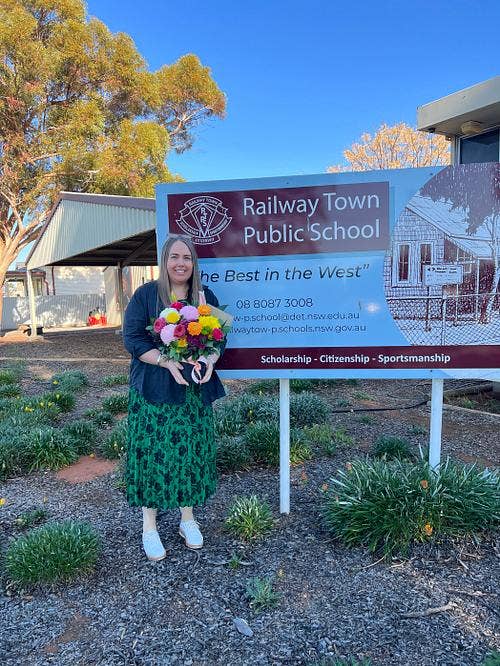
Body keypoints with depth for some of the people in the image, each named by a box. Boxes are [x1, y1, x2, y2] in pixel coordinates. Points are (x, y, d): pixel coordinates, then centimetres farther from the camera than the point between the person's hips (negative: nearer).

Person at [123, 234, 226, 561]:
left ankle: (188, 518, 29)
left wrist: (209, 361, -14)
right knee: (153, 453, 1)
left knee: (192, 452, 9)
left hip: (196, 391, 3)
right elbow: (133, 338, -8)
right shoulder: (146, 295, -2)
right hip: (154, 390, -3)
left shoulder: (206, 296, 7)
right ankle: (149, 526, 20)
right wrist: (167, 362, -21)